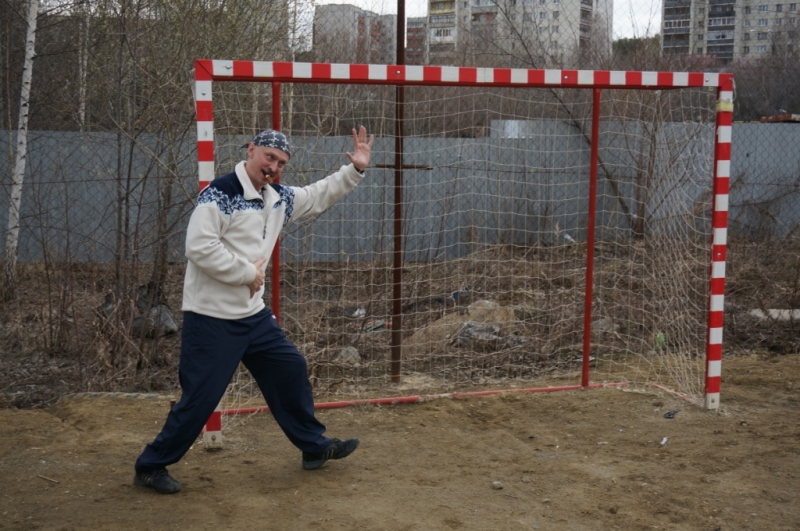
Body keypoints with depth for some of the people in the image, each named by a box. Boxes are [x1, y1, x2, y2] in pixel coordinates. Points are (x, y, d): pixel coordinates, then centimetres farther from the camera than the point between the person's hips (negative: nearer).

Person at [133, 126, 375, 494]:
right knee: (200, 398, -5)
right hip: (211, 319, -9)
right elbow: (200, 248, -25)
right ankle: (151, 466, 12)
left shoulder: (278, 198, 9)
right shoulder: (219, 194, -17)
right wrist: (248, 273, -17)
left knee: (291, 370, 16)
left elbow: (318, 196, 23)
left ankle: (314, 447, 33)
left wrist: (355, 169, 11)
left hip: (253, 315, 9)